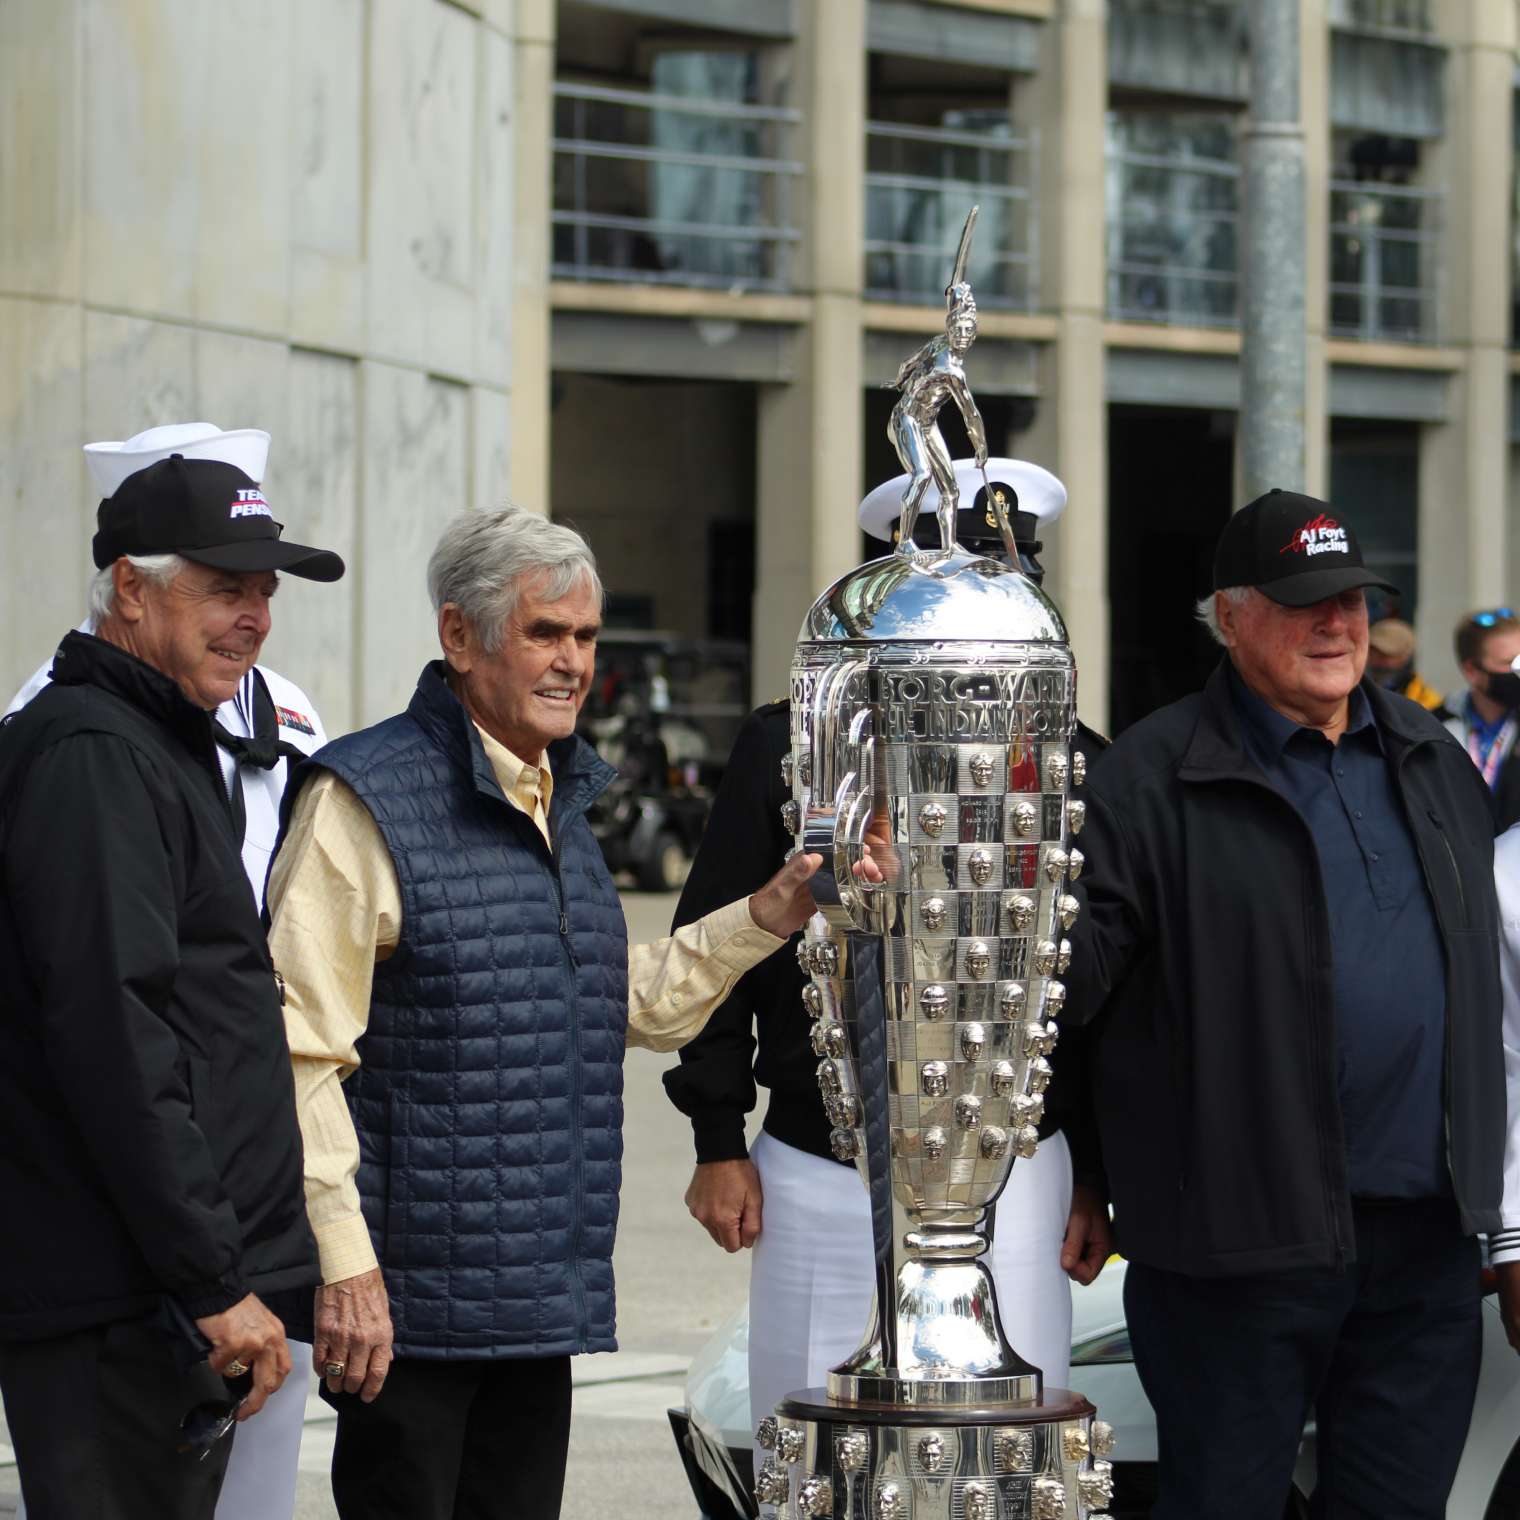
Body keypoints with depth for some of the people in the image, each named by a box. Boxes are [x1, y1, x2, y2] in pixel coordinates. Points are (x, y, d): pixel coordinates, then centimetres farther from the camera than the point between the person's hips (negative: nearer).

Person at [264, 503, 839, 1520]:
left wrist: (769, 915, 12)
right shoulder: (365, 799, -10)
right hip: (411, 1302, -8)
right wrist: (343, 1267, -21)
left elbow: (631, 1004, 26)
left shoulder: (559, 804, 16)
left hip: (539, 1303, 8)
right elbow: (302, 1050, -15)